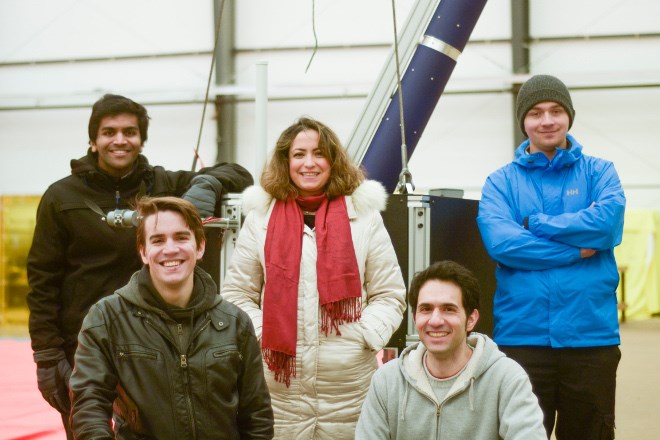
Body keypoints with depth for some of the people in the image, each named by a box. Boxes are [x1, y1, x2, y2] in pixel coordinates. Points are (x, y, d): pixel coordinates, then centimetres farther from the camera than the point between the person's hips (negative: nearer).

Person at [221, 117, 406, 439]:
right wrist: (260, 334, -6)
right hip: (279, 382, 0)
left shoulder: (363, 214, 5)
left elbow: (389, 295, 7)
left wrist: (364, 336, -9)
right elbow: (237, 293, 10)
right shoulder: (261, 215, 7)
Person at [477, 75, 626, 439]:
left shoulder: (599, 172, 8)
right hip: (522, 337, -1)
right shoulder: (501, 183, 6)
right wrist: (578, 249, -11)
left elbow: (608, 222, -12)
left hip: (592, 336, 1)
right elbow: (500, 243, -12)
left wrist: (533, 224, -8)